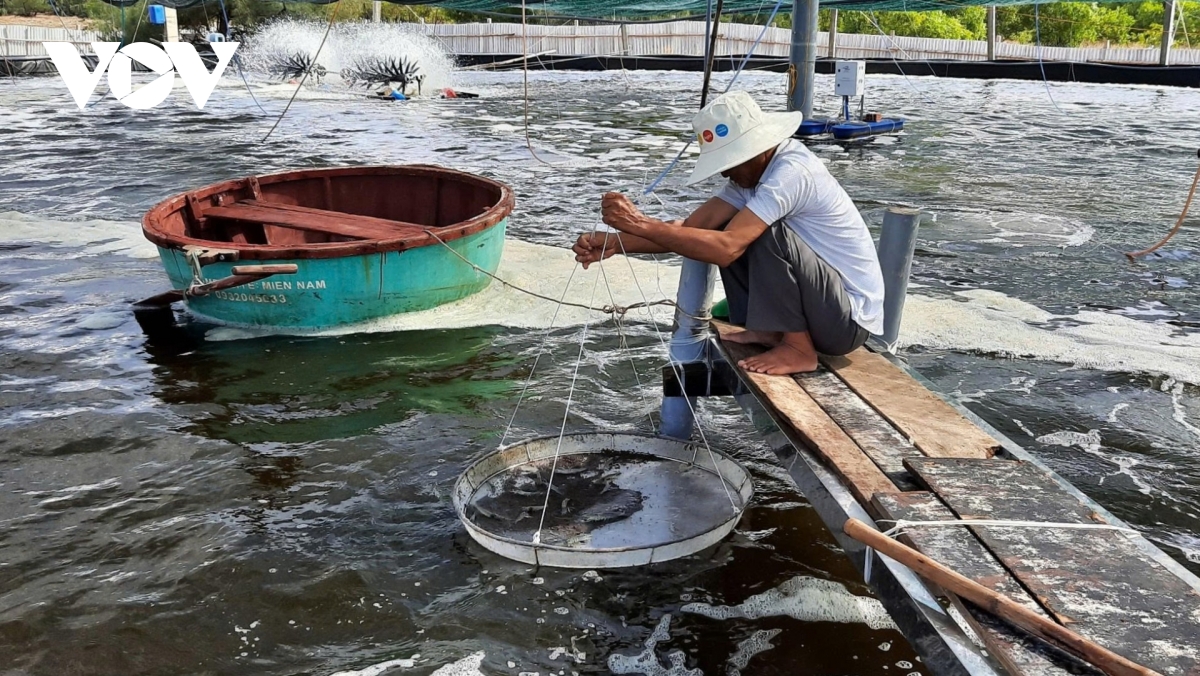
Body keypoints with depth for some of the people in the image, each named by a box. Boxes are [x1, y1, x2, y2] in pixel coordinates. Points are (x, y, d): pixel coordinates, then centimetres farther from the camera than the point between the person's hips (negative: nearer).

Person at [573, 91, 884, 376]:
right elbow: (692, 226, -5)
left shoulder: (791, 173, -27)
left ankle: (799, 348, -11)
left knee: (770, 235, -29)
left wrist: (640, 223, -33)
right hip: (820, 301, 9)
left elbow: (725, 249, -36)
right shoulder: (751, 170, 1)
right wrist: (614, 243, -17)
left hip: (849, 319, -9)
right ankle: (770, 330, 10)